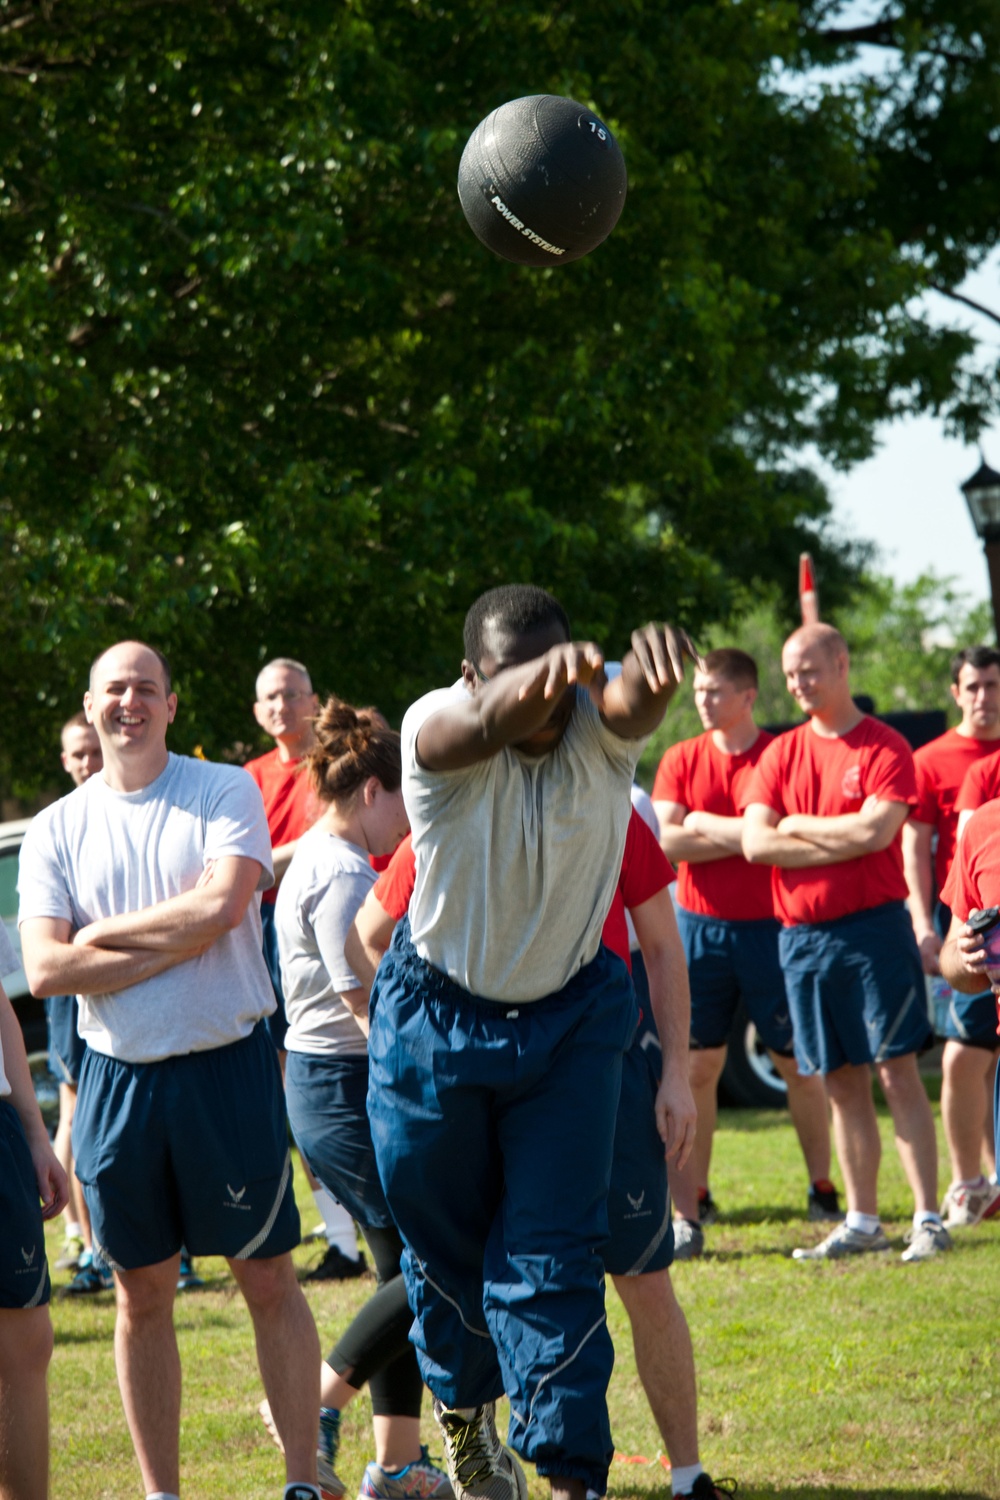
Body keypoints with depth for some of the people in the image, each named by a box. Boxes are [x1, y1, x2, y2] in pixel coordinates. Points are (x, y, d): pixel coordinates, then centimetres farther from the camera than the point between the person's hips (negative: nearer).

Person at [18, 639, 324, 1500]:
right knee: (142, 1292, 9)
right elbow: (46, 968, -5)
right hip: (118, 1074, 3)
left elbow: (221, 905, -16)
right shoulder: (57, 830, 6)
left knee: (268, 1279, 1)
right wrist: (174, 945, -11)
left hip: (229, 1065, -3)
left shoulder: (225, 792, 0)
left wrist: (104, 933, -7)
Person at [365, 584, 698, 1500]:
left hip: (571, 1020, 0)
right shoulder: (439, 729, -24)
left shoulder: (598, 724, -20)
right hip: (437, 1020, 0)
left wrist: (653, 665, -72)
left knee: (555, 1258, -7)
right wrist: (542, 678, -74)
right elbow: (490, 721, -49)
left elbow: (633, 702, -45)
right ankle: (463, 1409, 44)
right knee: (447, 1245, 17)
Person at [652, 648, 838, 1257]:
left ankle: (824, 1191, 18)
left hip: (769, 927, -2)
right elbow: (666, 841, -6)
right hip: (700, 927, 2)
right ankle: (691, 1206, 4)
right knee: (696, 1068, 0)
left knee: (799, 1064, 4)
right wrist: (738, 837, -13)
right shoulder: (680, 761, 7)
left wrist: (702, 825, -12)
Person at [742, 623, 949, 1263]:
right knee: (843, 1082, 9)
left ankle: (928, 1218, -7)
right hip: (802, 937, 5)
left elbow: (875, 830, -17)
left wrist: (797, 826, -5)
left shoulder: (886, 748, -3)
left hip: (873, 927, -5)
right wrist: (845, 842, -9)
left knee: (897, 1069, -7)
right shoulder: (781, 754, 11)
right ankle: (861, 1222, 15)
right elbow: (756, 843, -1)